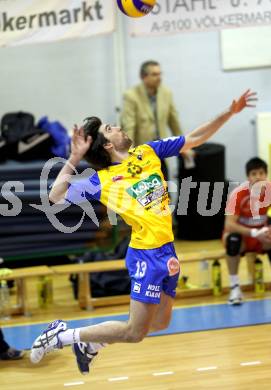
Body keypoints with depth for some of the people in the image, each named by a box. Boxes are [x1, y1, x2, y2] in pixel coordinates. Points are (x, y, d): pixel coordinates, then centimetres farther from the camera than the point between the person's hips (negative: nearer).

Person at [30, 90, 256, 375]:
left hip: (166, 250, 7)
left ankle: (90, 344, 30)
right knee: (135, 332, -6)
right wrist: (74, 158, -14)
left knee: (160, 323, 17)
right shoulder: (102, 180, -6)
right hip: (147, 254, -7)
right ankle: (64, 334, 6)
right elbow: (56, 196, -8)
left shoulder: (149, 152, 9)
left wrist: (230, 113, 7)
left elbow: (194, 138, 13)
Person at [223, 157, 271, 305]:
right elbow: (229, 225, -29)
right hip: (242, 236, -3)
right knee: (232, 239, -37)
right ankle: (235, 287, -24)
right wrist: (255, 233, -39)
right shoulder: (238, 194, -23)